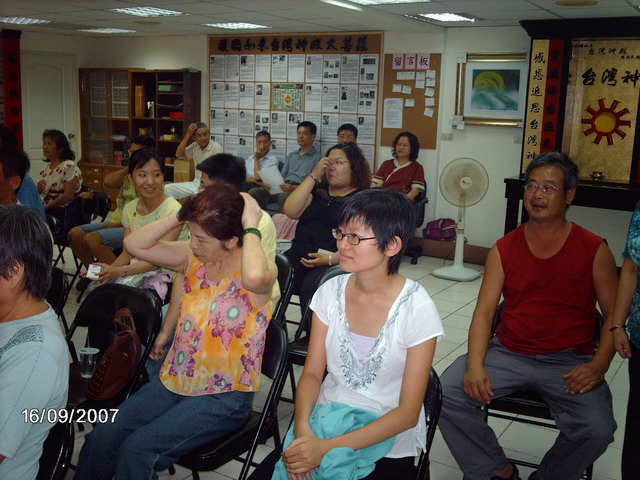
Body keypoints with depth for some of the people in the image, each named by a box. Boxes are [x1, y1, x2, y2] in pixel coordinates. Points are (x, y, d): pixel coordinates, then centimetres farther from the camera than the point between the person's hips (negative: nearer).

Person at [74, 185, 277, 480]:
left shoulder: (263, 270, -16)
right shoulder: (194, 258, 3)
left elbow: (254, 276, -42)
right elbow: (134, 245, -2)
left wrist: (251, 227, -27)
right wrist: (181, 217, -10)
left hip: (224, 396, -6)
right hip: (173, 381, 6)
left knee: (137, 450, -20)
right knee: (100, 440, -8)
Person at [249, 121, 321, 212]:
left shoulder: (317, 158, 6)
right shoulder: (291, 155, 28)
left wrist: (293, 187, -18)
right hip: (283, 186, 6)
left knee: (284, 196, -41)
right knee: (253, 192, -18)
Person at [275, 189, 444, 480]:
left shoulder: (416, 308, -14)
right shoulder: (331, 292, -1)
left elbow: (407, 413, -13)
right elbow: (312, 373, 2)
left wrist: (328, 448, -21)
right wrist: (303, 428, -18)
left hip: (387, 446, -3)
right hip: (324, 422, 3)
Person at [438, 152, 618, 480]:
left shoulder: (594, 249, 1)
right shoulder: (504, 249, 6)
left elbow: (614, 315, 2)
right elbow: (484, 312, 0)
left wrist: (598, 365, -16)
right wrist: (475, 364, -17)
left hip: (568, 361, -1)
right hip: (508, 353, 2)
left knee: (597, 429, -27)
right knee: (446, 394, -19)